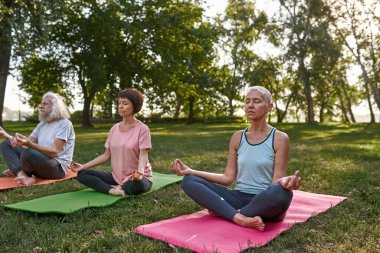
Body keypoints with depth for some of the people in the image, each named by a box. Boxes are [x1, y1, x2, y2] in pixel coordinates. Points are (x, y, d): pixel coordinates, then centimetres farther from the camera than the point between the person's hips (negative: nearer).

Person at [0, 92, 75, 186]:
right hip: (40, 162, 8)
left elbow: (54, 152, -20)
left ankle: (16, 171, -1)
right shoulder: (42, 124, 17)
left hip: (58, 168, -8)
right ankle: (24, 176, -22)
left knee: (29, 153, -36)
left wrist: (29, 144, -33)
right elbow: (27, 144, 9)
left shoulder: (65, 124, -9)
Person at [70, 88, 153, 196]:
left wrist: (140, 173, -42)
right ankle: (112, 190, -23)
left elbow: (143, 156, -21)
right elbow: (106, 155, 7)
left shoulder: (142, 129, -11)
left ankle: (117, 188, -11)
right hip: (117, 177, 6)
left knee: (138, 185, -41)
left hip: (137, 178, -6)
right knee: (82, 174, -7)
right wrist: (83, 166, -3)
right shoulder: (115, 128, 6)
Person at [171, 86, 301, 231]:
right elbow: (228, 178, 5)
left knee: (282, 193, -39)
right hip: (239, 198, 4)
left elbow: (277, 181, -8)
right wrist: (191, 171, -1)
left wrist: (286, 182, -33)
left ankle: (223, 211, -19)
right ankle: (239, 218, -29)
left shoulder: (279, 138, -4)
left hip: (267, 202, -3)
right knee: (188, 181, -13)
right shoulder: (237, 138, 7)